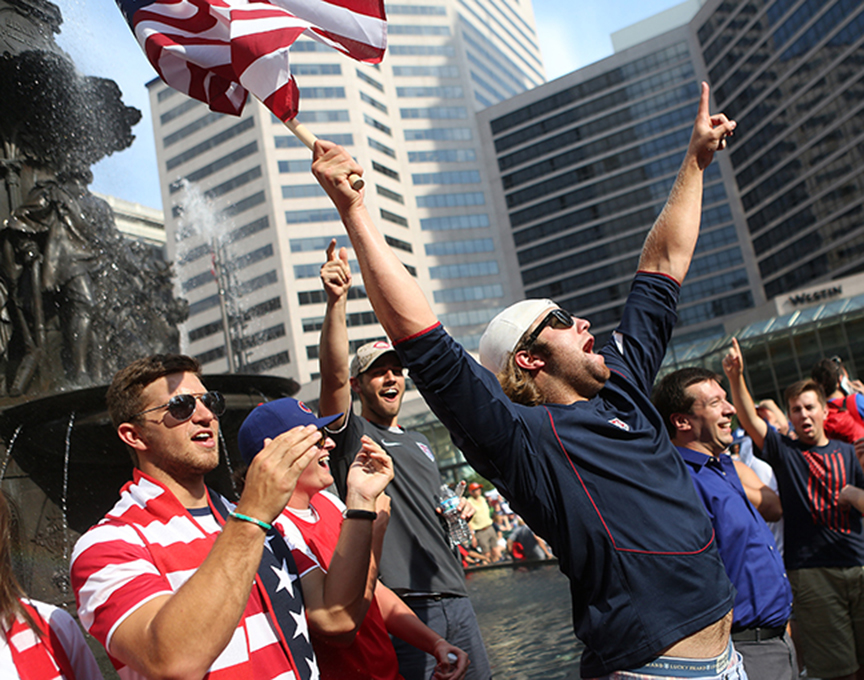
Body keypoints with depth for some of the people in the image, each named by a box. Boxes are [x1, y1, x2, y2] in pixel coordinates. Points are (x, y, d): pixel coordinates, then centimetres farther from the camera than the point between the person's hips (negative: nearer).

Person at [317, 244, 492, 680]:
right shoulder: (351, 433, 0)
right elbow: (334, 375, -20)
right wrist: (336, 301, -33)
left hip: (454, 596, 7)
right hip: (402, 604, -7)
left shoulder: (421, 443, 22)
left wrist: (456, 510, 11)